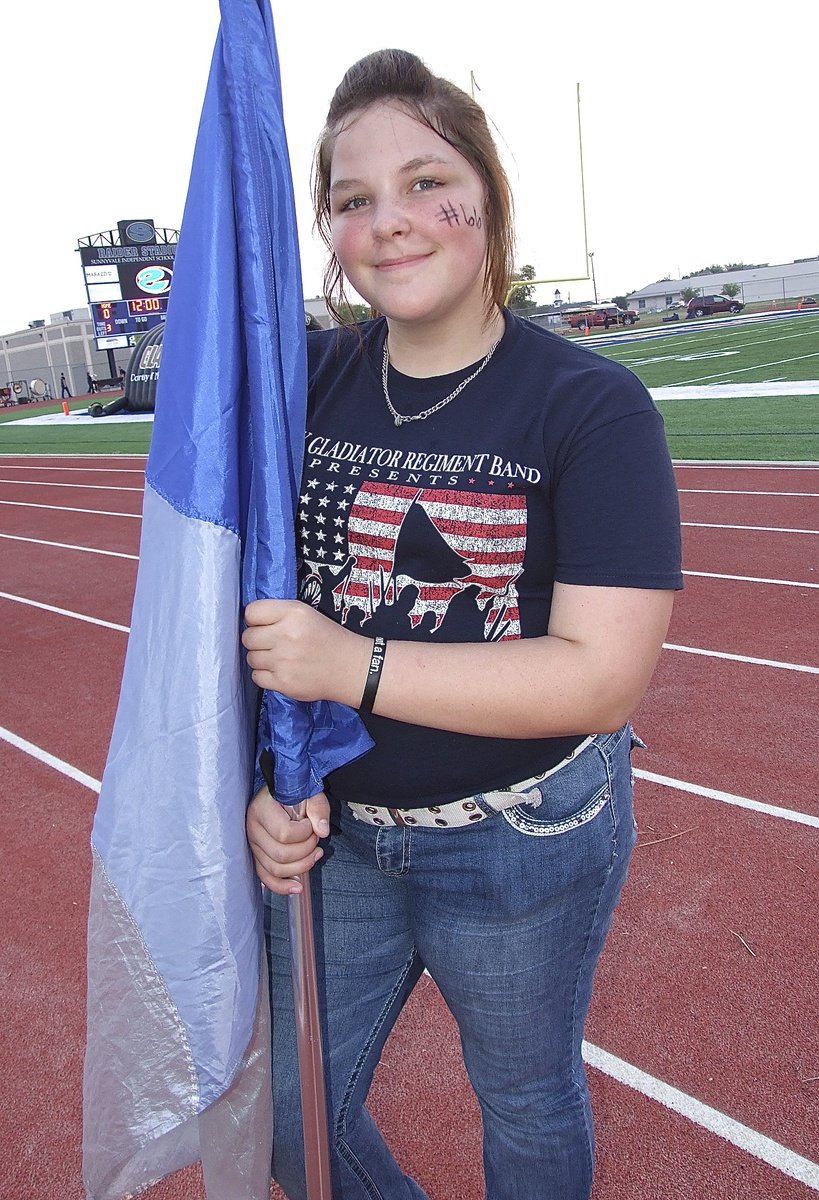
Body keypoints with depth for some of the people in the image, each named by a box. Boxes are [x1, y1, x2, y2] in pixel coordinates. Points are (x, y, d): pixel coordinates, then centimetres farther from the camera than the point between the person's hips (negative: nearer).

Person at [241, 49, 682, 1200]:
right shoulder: (306, 383, -2)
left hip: (525, 844, -4)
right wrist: (260, 783, -7)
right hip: (332, 830, 5)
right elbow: (255, 605, 4)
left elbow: (605, 676, -23)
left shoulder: (595, 406, -16)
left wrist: (360, 666, -27)